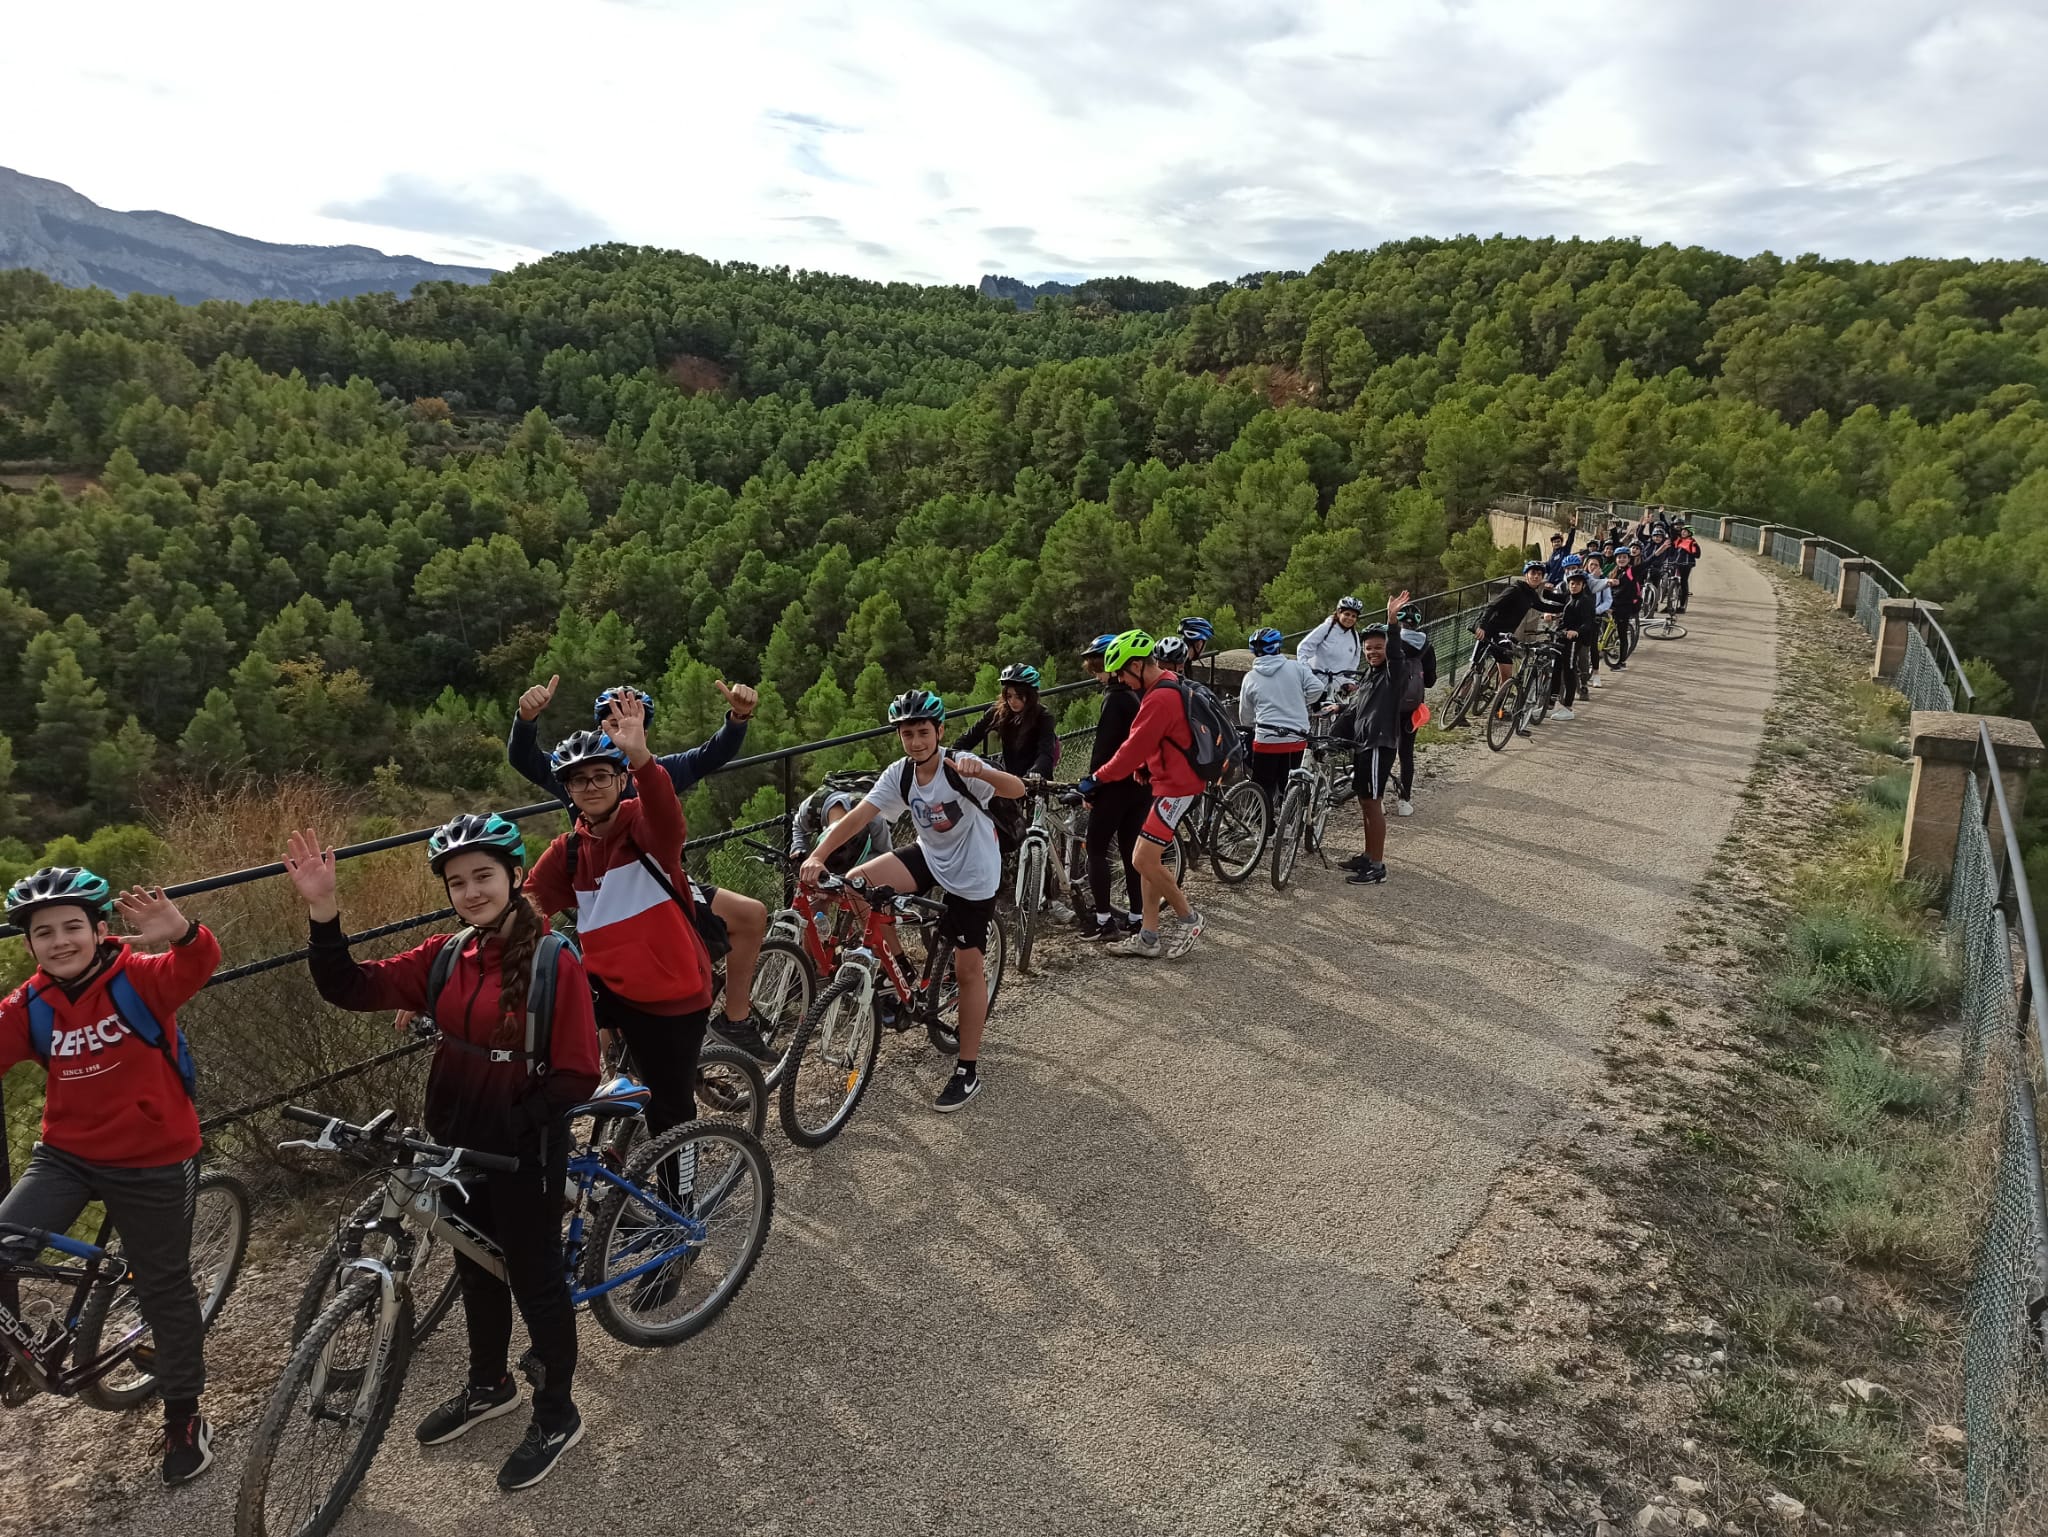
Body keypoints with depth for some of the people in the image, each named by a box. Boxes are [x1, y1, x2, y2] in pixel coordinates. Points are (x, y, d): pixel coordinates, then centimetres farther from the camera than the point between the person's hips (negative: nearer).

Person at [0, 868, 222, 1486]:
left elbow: (198, 965, -36)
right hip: (66, 1155, 4)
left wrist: (181, 932, -57)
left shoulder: (140, 979, -17)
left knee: (165, 1291, 10)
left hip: (153, 1162, -3)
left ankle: (183, 1417, 29)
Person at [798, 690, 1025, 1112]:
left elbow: (1016, 790, -37)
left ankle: (968, 1071, 11)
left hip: (972, 874, -5)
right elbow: (857, 817, -16)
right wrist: (817, 857, -30)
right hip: (930, 858, 5)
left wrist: (982, 772, -57)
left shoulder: (960, 767, -24)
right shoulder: (899, 774, -9)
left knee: (968, 969, -2)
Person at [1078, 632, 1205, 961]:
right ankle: (1148, 937, 14)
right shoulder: (1168, 685, 11)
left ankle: (1187, 919, 7)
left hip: (1176, 786, -11)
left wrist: (1097, 779, -14)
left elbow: (1134, 748, -22)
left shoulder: (1159, 698, -22)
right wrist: (1141, 770, 5)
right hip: (1173, 780, 11)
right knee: (1150, 858, 10)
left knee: (1143, 860, -10)